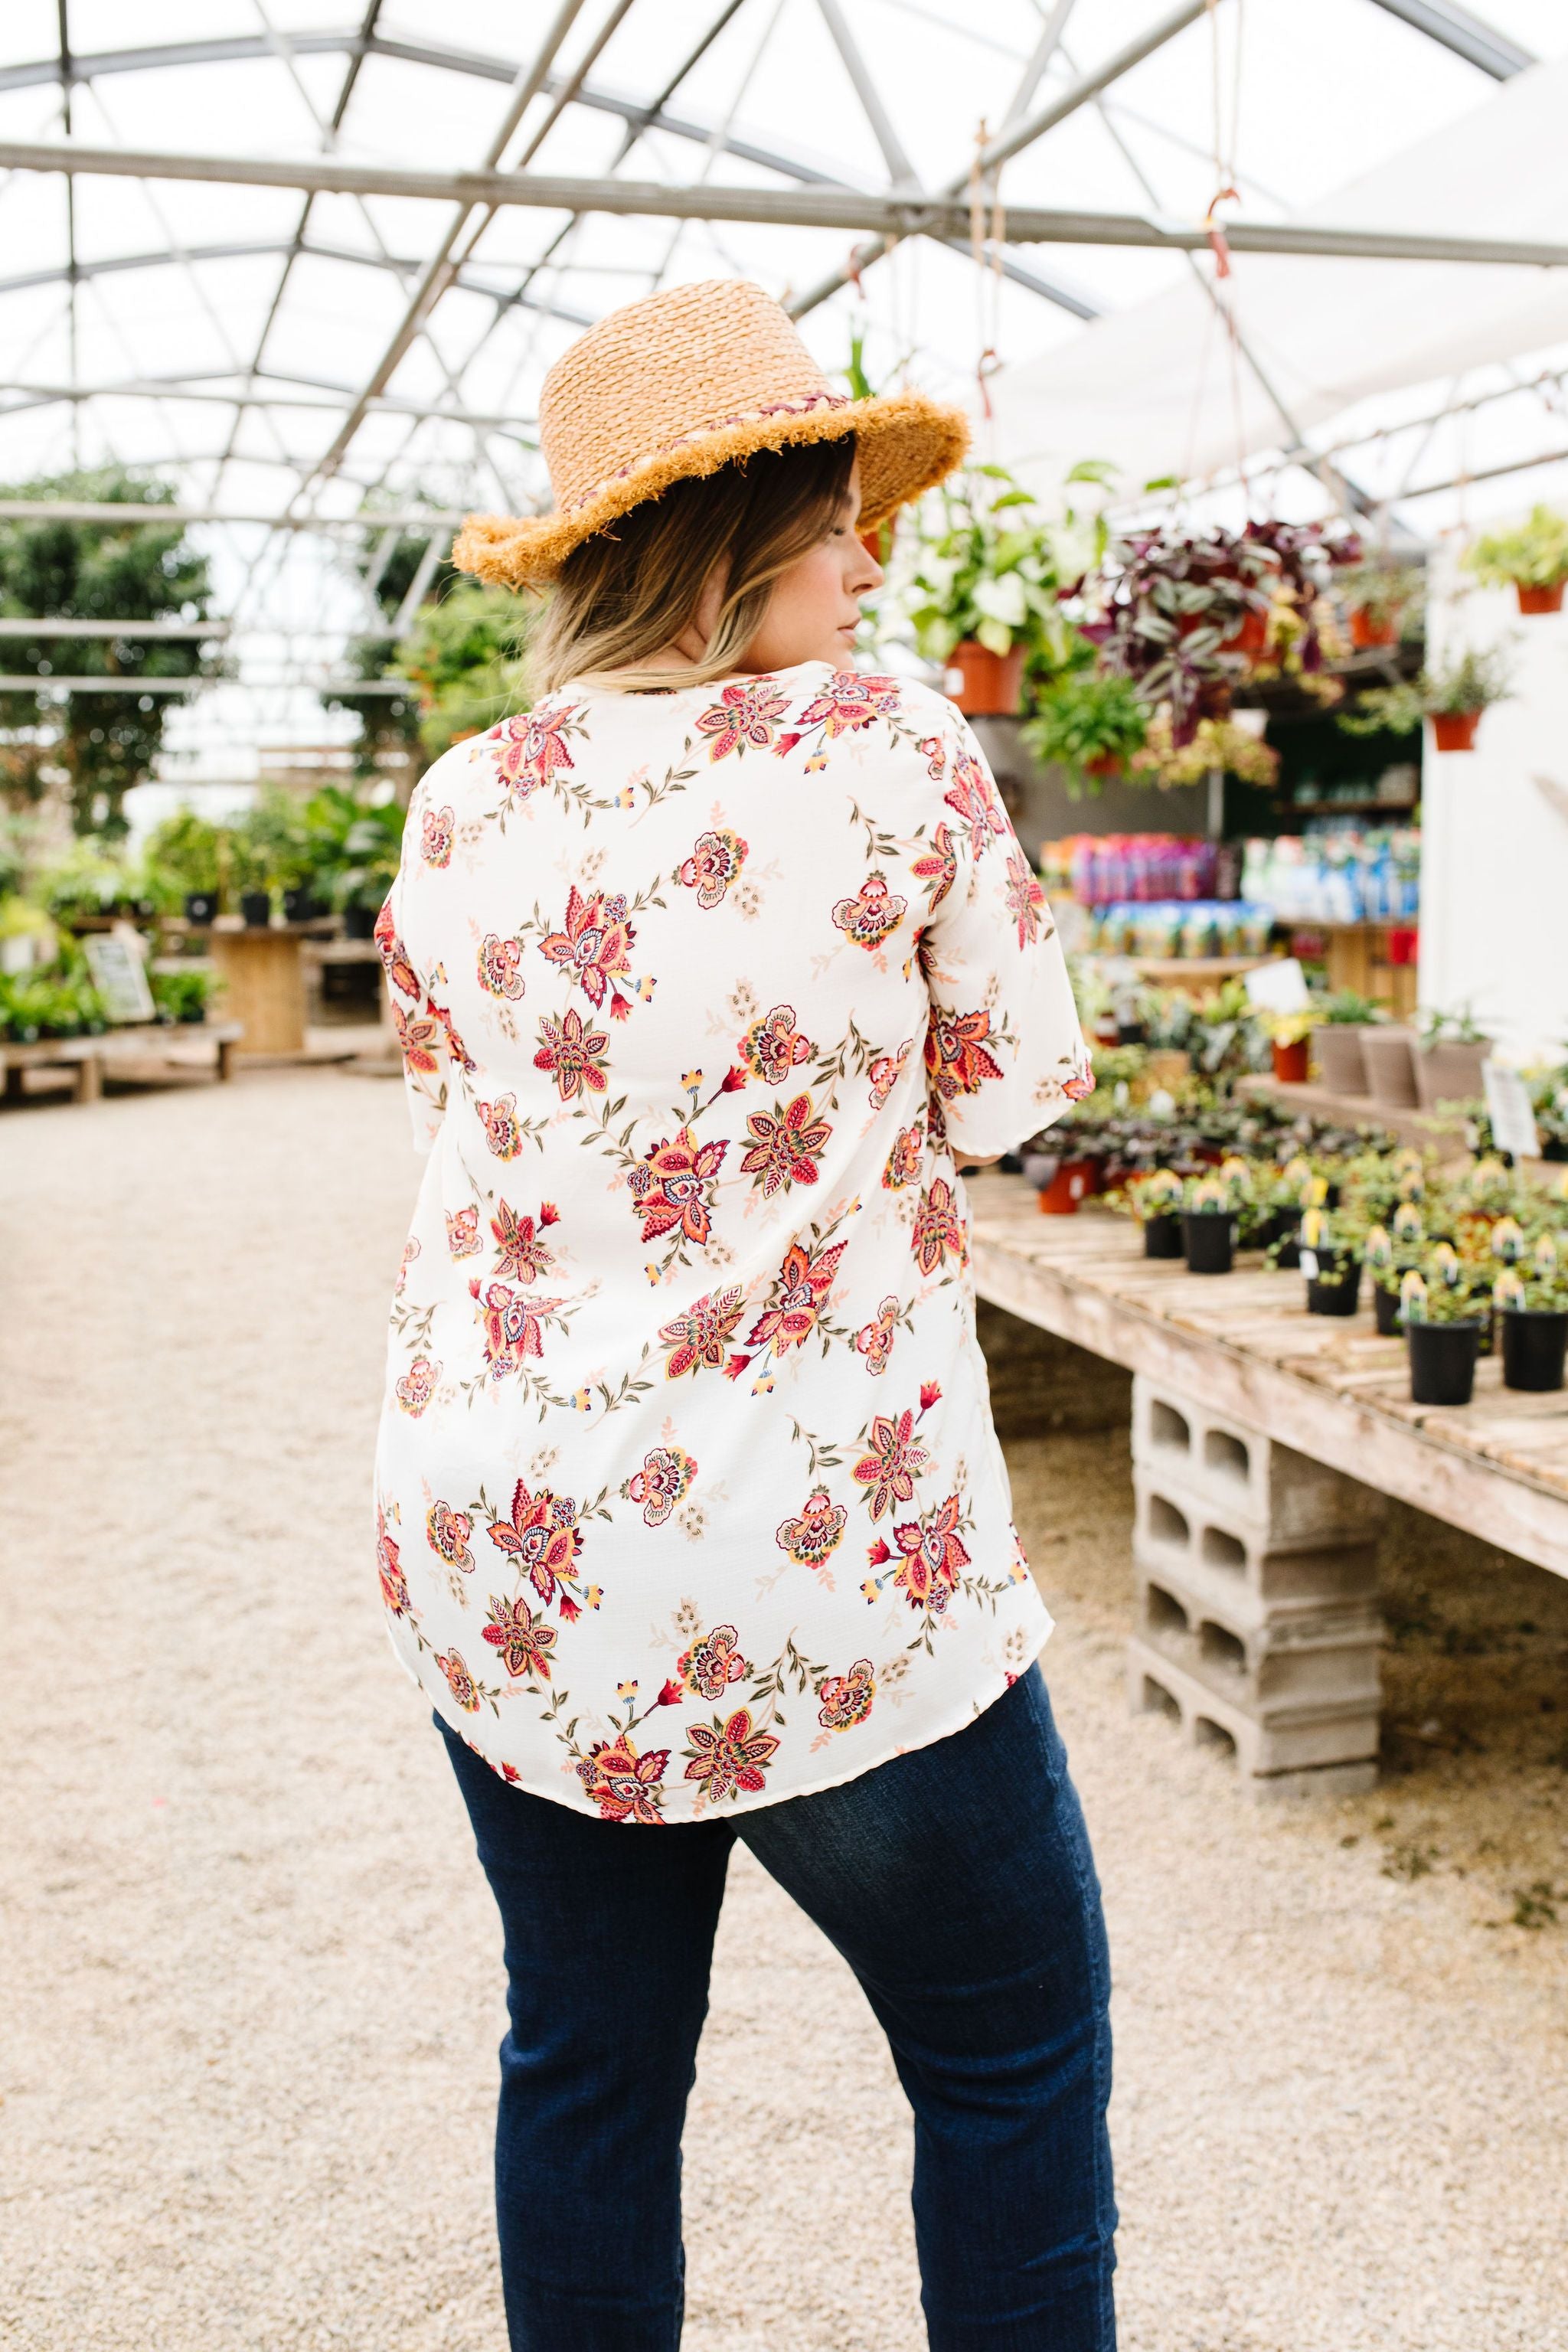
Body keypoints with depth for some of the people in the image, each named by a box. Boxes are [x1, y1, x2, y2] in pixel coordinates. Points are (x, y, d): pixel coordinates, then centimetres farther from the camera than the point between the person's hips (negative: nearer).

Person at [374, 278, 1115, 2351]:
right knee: (1018, 2061, 16)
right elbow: (1003, 1094, 0)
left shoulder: (463, 812, 2)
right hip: (828, 1571, -4)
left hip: (507, 1559, 5)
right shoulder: (893, 755, -10)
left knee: (586, 2067, 20)